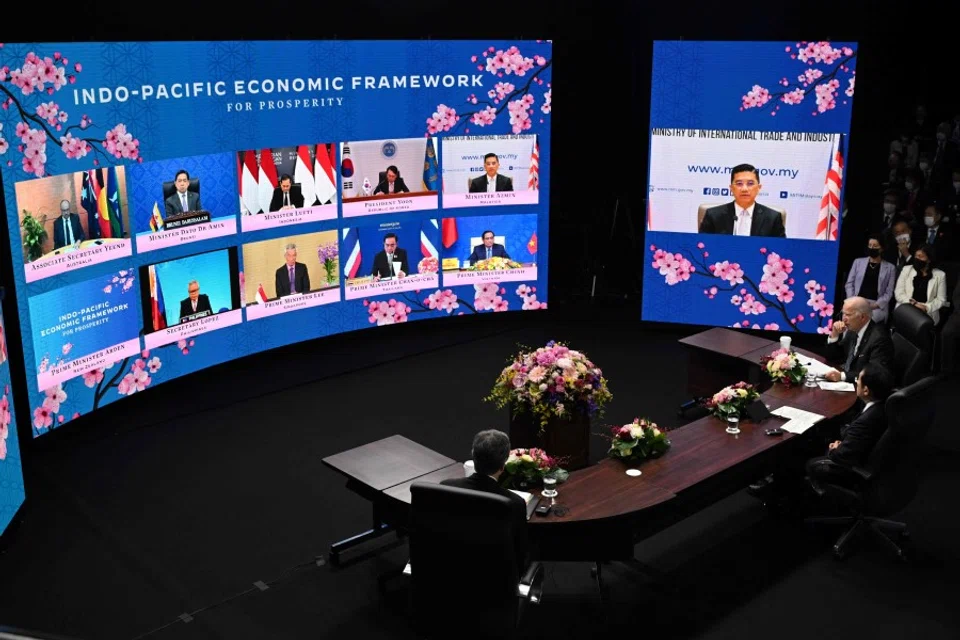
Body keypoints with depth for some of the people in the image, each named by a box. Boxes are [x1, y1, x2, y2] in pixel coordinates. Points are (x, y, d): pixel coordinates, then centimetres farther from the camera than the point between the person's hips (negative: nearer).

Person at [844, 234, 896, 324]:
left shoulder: (890, 268, 11)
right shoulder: (858, 262, 17)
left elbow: (889, 292, 5)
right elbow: (849, 284, 14)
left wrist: (876, 305, -11)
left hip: (877, 306, -1)